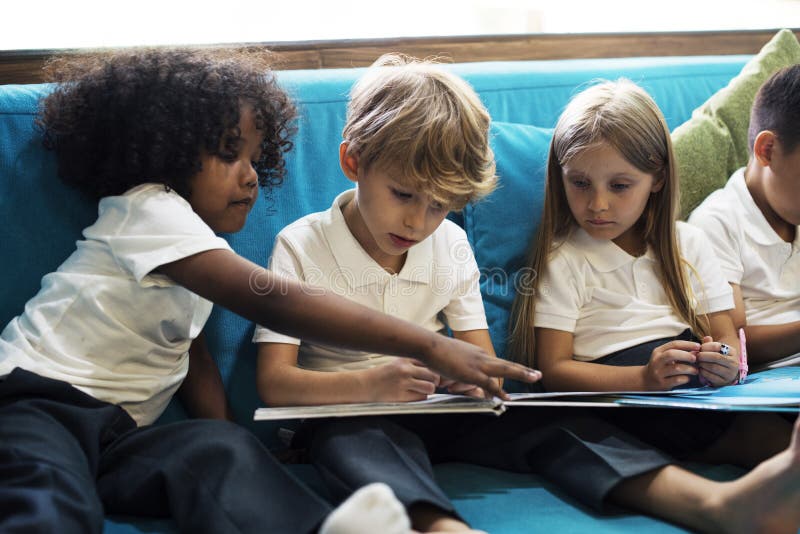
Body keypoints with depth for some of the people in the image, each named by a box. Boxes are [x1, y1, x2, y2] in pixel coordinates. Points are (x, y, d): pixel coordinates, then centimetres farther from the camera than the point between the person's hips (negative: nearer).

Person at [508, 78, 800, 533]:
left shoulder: (688, 245, 18)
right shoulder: (562, 261, 6)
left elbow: (725, 332, 19)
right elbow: (554, 369, -2)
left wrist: (726, 361, -7)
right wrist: (643, 378, -17)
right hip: (614, 395, -4)